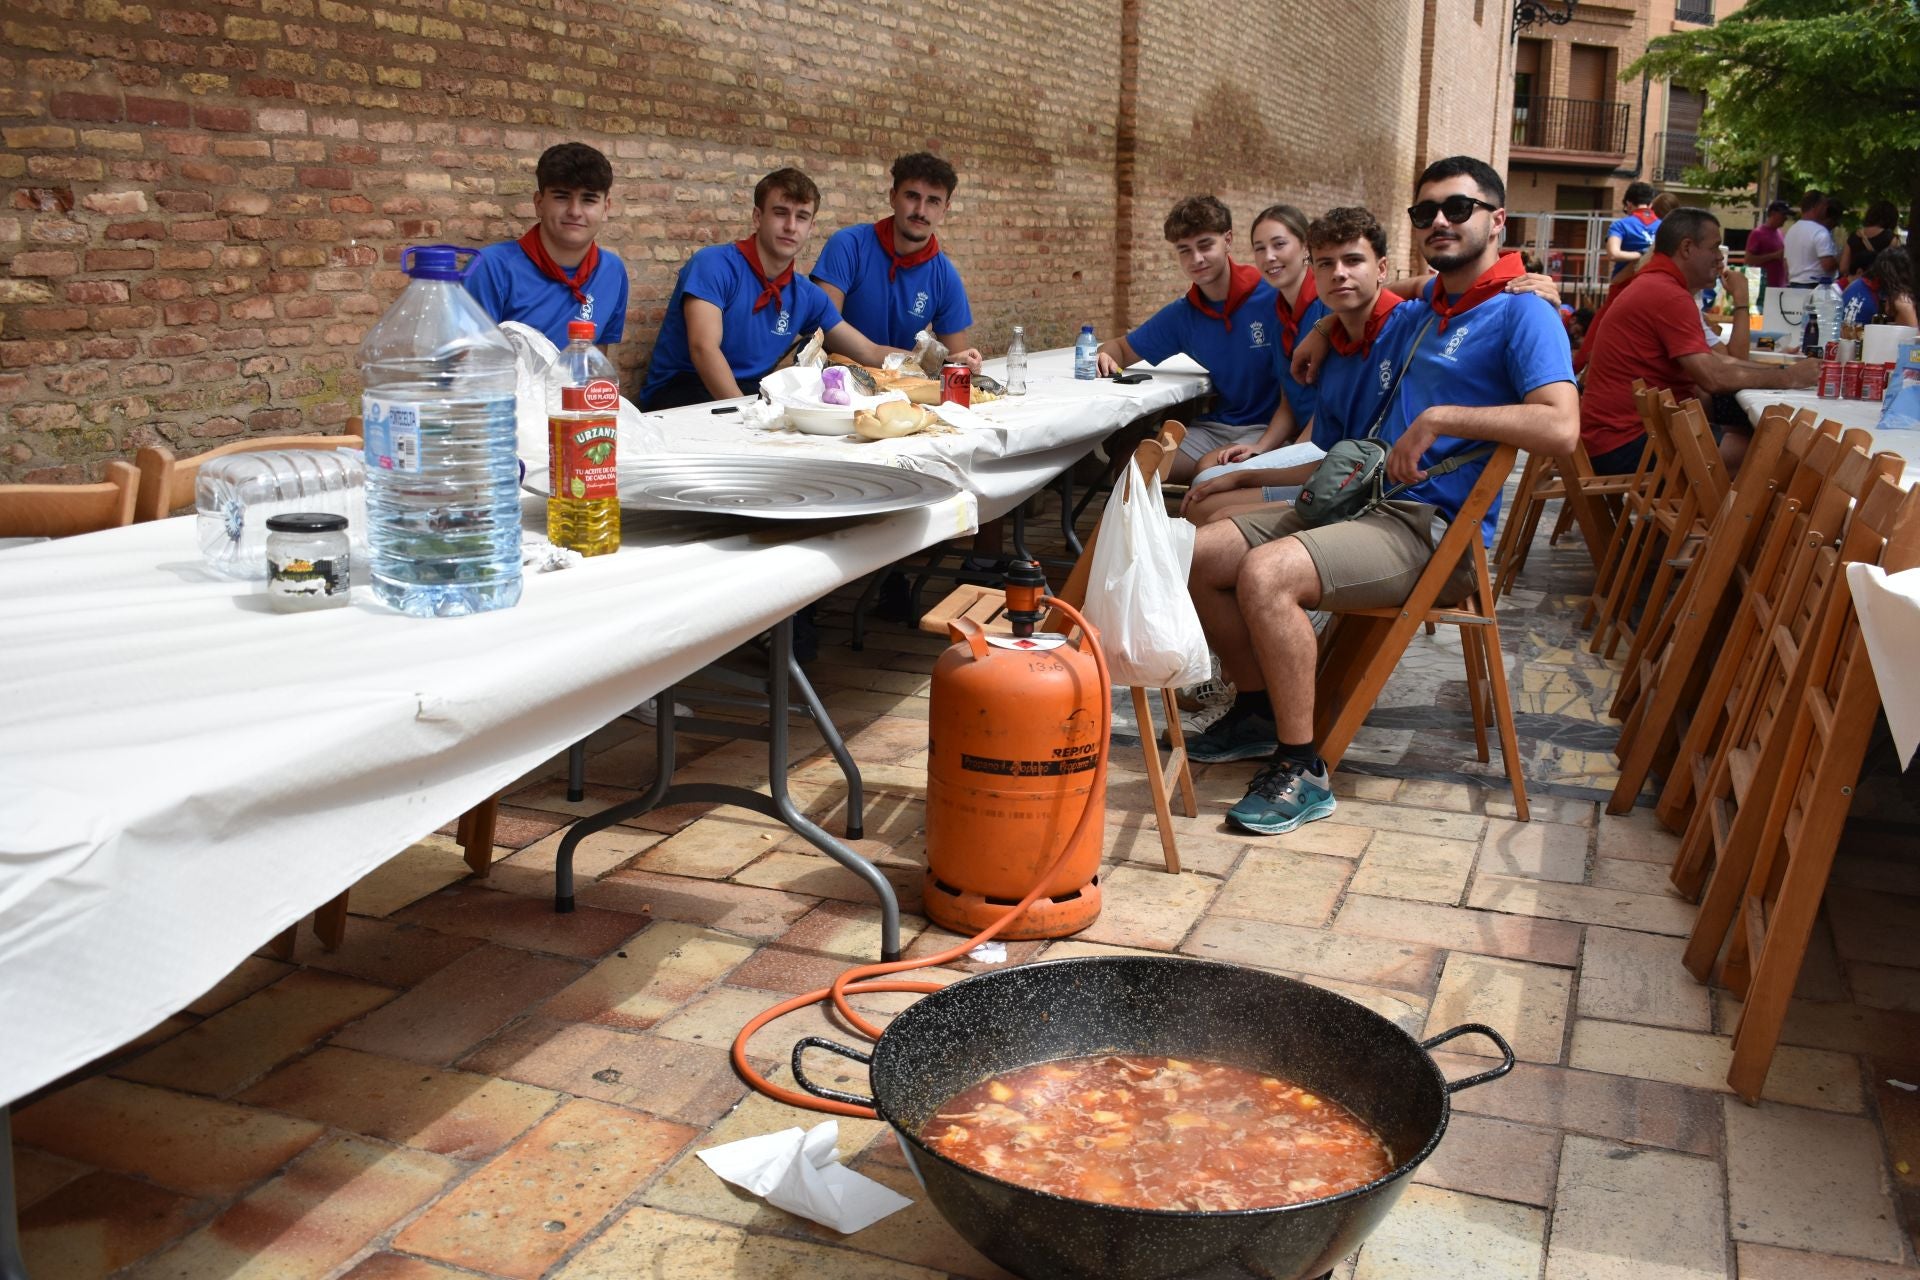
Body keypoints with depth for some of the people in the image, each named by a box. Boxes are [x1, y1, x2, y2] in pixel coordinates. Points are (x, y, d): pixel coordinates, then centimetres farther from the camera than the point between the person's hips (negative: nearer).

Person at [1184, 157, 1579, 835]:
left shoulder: (1522, 313, -7)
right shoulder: (1414, 314, 20)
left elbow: (1560, 426, -23)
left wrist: (1438, 418, -22)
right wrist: (1325, 328, 21)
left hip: (1435, 530, -9)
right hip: (1361, 501, 9)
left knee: (1266, 574, -31)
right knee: (1199, 554, -1)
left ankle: (1303, 773, -20)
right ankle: (1258, 710, 16)